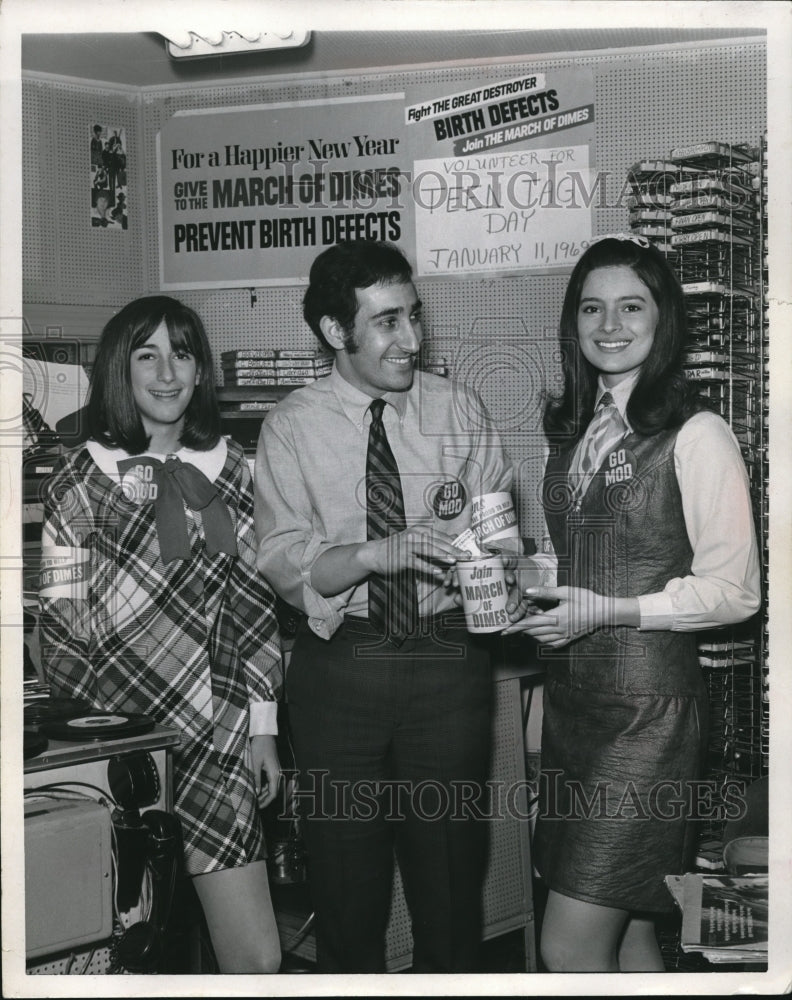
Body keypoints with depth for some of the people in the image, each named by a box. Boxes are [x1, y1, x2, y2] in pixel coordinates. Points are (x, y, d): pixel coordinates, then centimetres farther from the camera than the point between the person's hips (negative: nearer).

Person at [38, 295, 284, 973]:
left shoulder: (231, 471, 8)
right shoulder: (82, 478, -1)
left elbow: (256, 606, 10)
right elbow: (62, 620, 0)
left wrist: (264, 727, 8)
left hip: (220, 731, 3)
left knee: (258, 958, -3)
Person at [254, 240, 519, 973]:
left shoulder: (460, 411, 5)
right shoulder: (293, 427, 0)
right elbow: (283, 563, -7)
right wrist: (377, 554, -23)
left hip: (448, 661, 1)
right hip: (340, 662, -1)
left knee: (451, 874, 10)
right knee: (346, 886, 10)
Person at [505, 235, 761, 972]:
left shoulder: (696, 435, -10)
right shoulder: (572, 430, 12)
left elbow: (735, 589, -11)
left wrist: (608, 611, -17)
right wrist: (540, 602, 3)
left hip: (648, 705, -6)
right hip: (569, 697, 7)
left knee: (570, 949, -5)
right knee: (625, 933, 14)